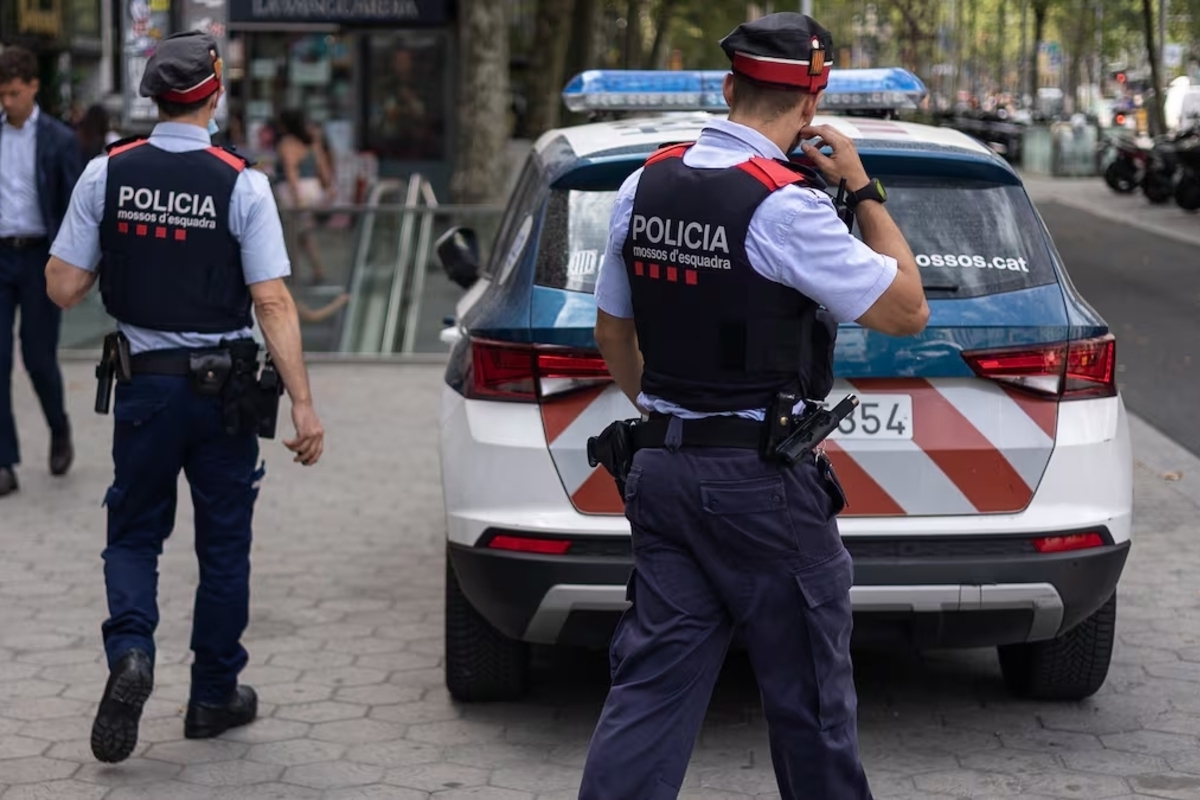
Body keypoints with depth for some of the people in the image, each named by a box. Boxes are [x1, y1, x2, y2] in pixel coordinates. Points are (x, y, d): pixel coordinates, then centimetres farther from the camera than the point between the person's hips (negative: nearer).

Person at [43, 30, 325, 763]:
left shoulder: (107, 174, -5)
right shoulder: (241, 183, -12)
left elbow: (63, 287, -3)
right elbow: (274, 302, -15)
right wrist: (304, 403, -14)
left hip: (144, 383, 1)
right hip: (222, 388, -1)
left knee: (134, 533, 16)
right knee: (223, 543, 13)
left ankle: (131, 649, -10)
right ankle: (215, 696, 22)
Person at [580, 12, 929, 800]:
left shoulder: (645, 185, 5)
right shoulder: (785, 205, -17)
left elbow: (613, 332, 15)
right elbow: (908, 310, -11)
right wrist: (864, 190, -3)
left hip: (661, 469, 7)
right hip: (764, 484, -6)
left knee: (651, 686, 8)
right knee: (810, 697, 9)